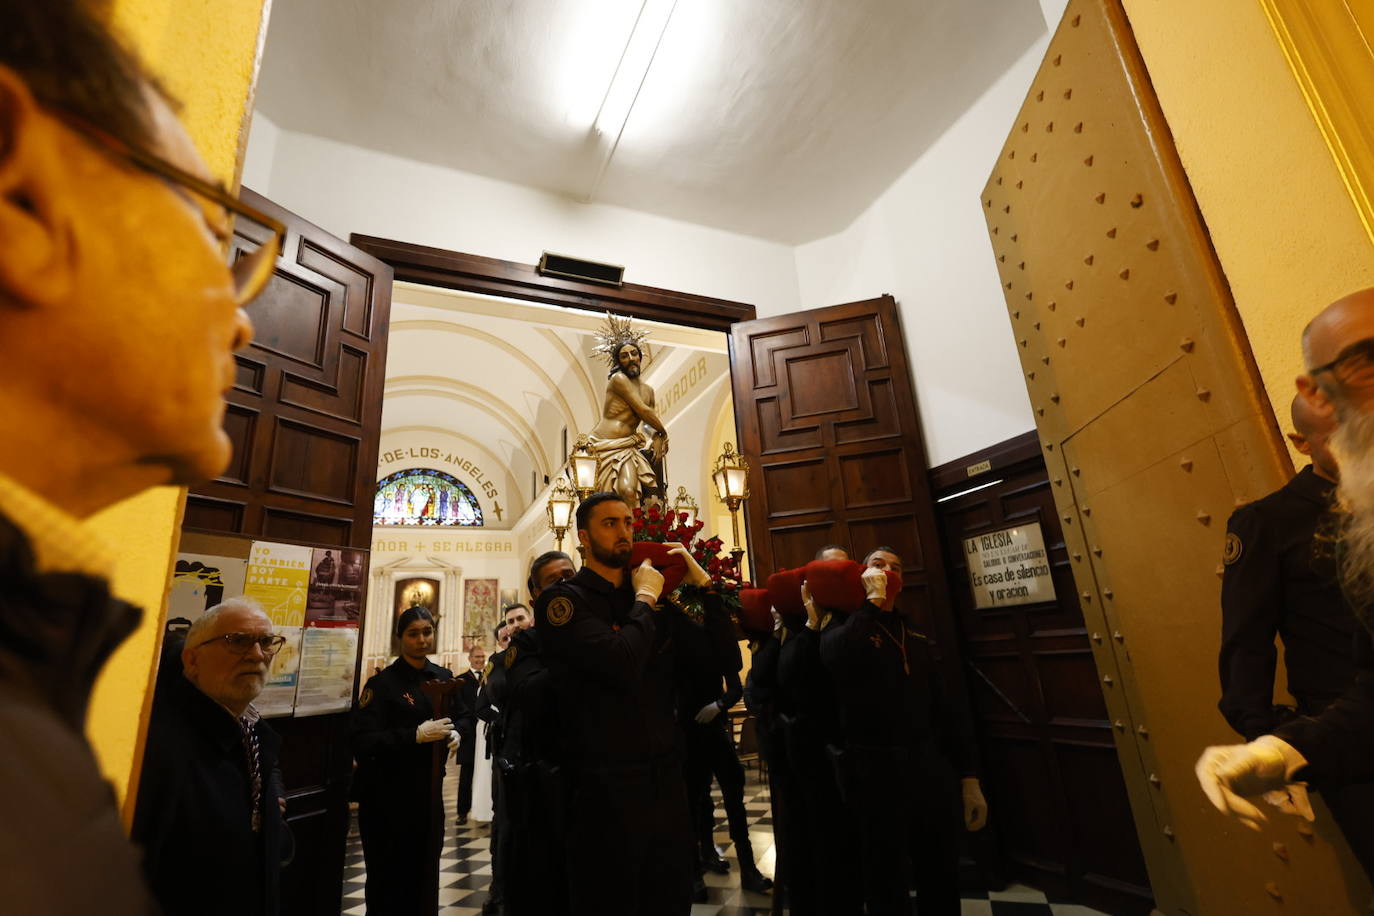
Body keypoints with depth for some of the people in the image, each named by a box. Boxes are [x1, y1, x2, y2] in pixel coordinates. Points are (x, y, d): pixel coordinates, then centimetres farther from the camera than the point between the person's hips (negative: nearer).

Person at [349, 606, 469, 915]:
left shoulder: (444, 678, 4)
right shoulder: (382, 683, -13)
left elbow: (463, 716, 17)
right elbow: (361, 740, -22)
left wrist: (456, 733, -5)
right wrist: (416, 735, -28)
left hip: (428, 788, 5)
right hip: (387, 793, -5)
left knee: (424, 872, 17)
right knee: (387, 878, 6)